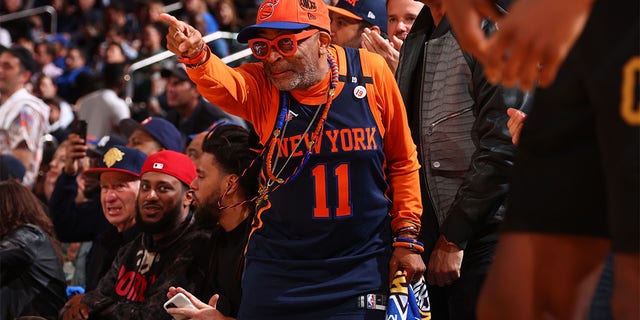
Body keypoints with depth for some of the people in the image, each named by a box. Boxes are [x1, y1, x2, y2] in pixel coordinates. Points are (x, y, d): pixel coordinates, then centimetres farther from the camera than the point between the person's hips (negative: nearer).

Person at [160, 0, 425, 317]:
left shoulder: (371, 72, -7)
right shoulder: (260, 85, -7)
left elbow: (402, 160, 3)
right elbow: (223, 83, -31)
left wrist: (407, 236, 1)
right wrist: (196, 56, -53)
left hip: (361, 265, -1)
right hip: (278, 264, 1)